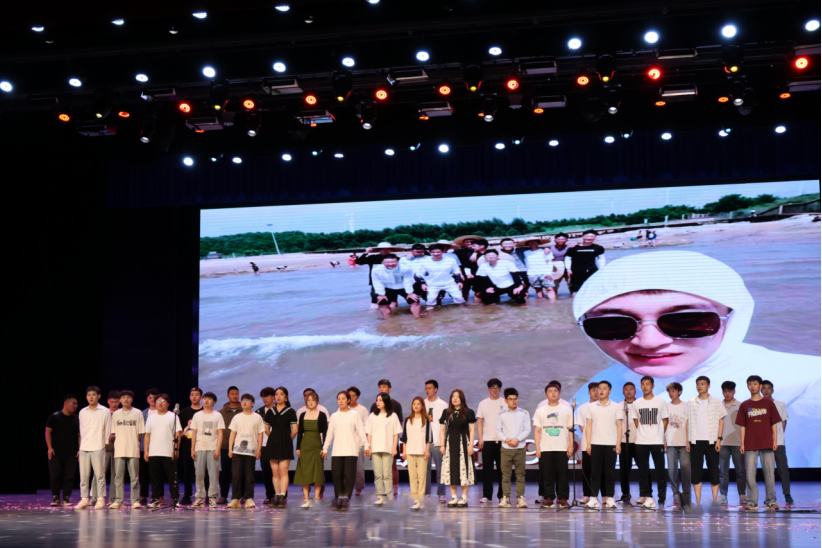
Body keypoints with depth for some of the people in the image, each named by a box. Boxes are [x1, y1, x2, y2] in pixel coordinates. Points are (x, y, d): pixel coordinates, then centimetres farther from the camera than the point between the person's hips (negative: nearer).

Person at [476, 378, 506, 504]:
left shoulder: (505, 403, 6)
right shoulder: (483, 404, 10)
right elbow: (479, 422, 9)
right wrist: (480, 438, -1)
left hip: (502, 440, -1)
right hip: (487, 440, 1)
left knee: (502, 468, 0)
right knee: (487, 468, 1)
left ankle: (502, 495, 6)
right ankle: (487, 495, 6)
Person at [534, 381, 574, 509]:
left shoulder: (566, 409, 9)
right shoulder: (540, 411, 10)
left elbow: (570, 430, 8)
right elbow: (537, 431, 9)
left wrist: (571, 446, -1)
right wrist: (537, 448, 0)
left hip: (562, 449, -1)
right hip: (545, 449, 1)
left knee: (562, 475, -2)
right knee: (547, 475, 0)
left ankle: (562, 499, 4)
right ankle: (548, 499, 6)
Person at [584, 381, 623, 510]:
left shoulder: (616, 407, 6)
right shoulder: (591, 407, 10)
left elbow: (619, 426, 4)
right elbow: (588, 426, 8)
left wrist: (618, 444, -5)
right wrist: (588, 443, -1)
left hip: (611, 444, -1)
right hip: (595, 444, 1)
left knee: (609, 472, 1)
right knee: (595, 472, 0)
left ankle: (609, 498, 6)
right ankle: (593, 498, 0)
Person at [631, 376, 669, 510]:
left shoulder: (660, 402, 2)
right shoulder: (636, 404, 7)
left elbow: (665, 421, 7)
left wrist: (662, 436, 3)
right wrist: (642, 433, 6)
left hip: (657, 441, -2)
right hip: (641, 442, 2)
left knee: (660, 470, -2)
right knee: (643, 471, 2)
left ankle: (661, 498, 4)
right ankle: (646, 496, 7)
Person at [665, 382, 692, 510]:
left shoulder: (685, 406, 6)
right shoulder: (666, 406, 11)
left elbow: (688, 424, 4)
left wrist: (688, 440, -5)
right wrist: (663, 440, 4)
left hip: (683, 443, -2)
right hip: (670, 443, 2)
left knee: (686, 470, -5)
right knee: (672, 470, -3)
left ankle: (686, 500, -1)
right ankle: (676, 496, 5)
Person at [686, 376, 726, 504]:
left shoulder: (716, 402, 5)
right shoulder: (691, 403, 9)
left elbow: (721, 421, 4)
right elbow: (688, 422, 10)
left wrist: (719, 439, -5)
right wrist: (687, 440, 3)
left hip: (711, 441, -2)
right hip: (696, 441, 2)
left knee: (714, 472, -1)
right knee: (695, 472, 0)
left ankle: (715, 502, 4)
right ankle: (698, 503, 4)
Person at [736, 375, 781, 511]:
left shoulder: (768, 403, 7)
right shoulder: (744, 405, 9)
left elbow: (774, 423, 7)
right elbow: (742, 426, 8)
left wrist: (775, 440, -1)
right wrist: (742, 443, 2)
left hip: (767, 444, -1)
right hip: (750, 445, 1)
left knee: (769, 473, 0)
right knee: (750, 474, -2)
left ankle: (771, 501, 8)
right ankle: (752, 502, 4)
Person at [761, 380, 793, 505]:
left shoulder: (780, 404, 6)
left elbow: (784, 422, 12)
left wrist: (779, 435, 5)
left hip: (778, 442, 0)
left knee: (783, 468, -6)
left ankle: (787, 494, -1)